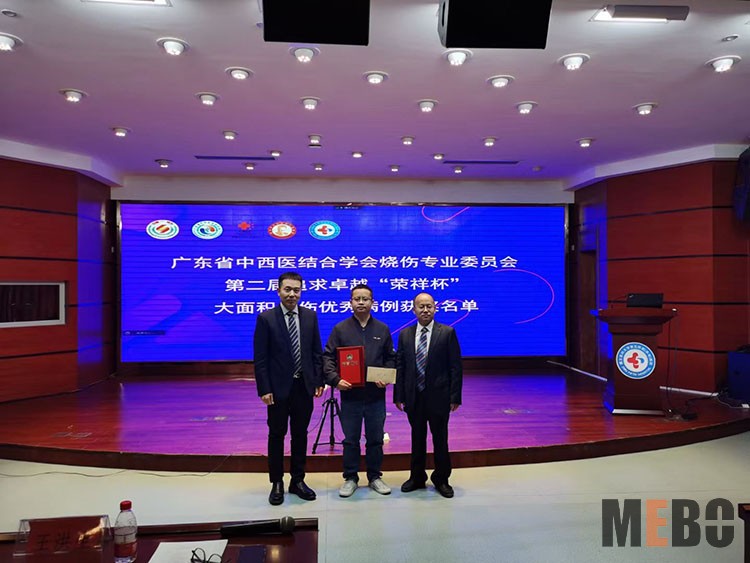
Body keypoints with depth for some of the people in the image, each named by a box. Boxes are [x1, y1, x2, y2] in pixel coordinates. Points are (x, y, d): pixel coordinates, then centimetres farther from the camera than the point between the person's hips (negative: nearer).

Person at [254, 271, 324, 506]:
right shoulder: (266, 318, -7)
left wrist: (319, 381, 2)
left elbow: (316, 352, 8)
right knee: (277, 435, 9)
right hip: (278, 388, -3)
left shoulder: (310, 316, 4)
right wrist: (264, 389, -12)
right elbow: (260, 358, -8)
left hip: (304, 386, 3)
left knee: (300, 434, 13)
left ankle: (298, 480, 27)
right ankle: (277, 483, 23)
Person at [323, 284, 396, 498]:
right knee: (350, 440, 8)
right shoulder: (340, 329, 1)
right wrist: (335, 379, -18)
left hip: (376, 396, 2)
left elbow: (390, 358, 10)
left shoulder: (382, 329, 7)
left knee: (376, 439, 11)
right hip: (350, 394, -1)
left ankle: (375, 476, 26)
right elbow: (328, 357, -3)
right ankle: (350, 478, 22)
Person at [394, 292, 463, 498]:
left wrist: (455, 397, -9)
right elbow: (400, 367, 5)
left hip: (438, 396, -2)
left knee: (440, 439, 9)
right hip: (413, 397, 3)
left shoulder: (447, 333, -4)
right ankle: (417, 477, 30)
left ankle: (441, 479, 26)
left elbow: (455, 367, -5)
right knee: (417, 438, 14)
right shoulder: (405, 334, 5)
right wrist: (399, 396, 0)